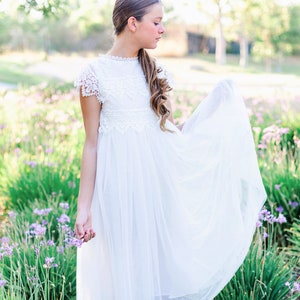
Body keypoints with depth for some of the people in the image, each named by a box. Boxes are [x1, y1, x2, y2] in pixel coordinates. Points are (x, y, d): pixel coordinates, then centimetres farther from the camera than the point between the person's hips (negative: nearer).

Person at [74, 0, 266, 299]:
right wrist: (83, 207, -8)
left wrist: (219, 104, 5)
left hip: (158, 184, 4)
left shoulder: (156, 72, 9)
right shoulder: (96, 73, -5)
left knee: (160, 267, 11)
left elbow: (171, 132, 8)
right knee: (122, 273, 5)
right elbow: (92, 144, -5)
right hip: (118, 186, -4)